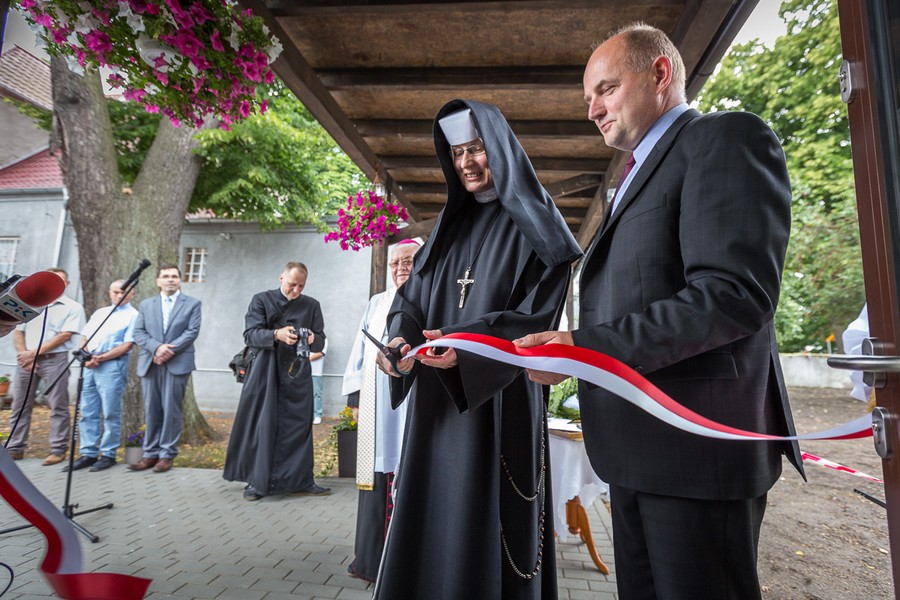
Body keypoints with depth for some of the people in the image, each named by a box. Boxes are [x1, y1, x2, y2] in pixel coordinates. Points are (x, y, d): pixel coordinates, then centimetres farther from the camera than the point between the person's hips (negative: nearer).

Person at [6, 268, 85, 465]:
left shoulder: (73, 307, 1)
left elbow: (64, 336, -8)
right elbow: (18, 333, 11)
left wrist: (35, 353, -11)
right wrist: (24, 355, -5)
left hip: (54, 360, -5)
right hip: (26, 360, 5)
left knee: (58, 406, -3)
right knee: (19, 405, 8)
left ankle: (58, 450, 1)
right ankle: (15, 448, 18)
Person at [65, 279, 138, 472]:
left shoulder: (133, 315, -1)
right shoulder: (99, 312, 19)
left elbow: (127, 345, -10)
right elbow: (86, 339, 16)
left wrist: (101, 358, -14)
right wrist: (87, 358, -2)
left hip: (112, 366, -6)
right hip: (89, 365, 7)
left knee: (110, 413, -1)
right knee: (87, 412, 8)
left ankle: (108, 455, 7)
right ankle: (88, 454, 15)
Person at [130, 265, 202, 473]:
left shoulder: (192, 304, 7)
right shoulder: (145, 304, 17)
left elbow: (192, 331, -4)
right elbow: (138, 333, 6)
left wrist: (169, 350, -13)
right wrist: (157, 347, -12)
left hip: (177, 363, -3)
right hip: (150, 364, 3)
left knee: (171, 410, -1)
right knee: (151, 410, 7)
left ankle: (167, 454, 8)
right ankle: (150, 453, 16)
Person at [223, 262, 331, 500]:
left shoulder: (312, 306, 12)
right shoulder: (262, 300, 5)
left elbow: (320, 342, 7)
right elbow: (250, 335, -6)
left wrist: (313, 339, -16)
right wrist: (276, 335, -24)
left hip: (298, 374, 2)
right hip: (266, 373, -2)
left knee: (299, 426, 2)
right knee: (262, 426, 0)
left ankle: (300, 481, 11)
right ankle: (257, 481, 12)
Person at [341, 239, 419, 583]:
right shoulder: (377, 303, 17)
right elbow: (361, 351, 15)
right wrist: (356, 396, 10)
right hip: (377, 405, 4)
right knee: (377, 476, 8)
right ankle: (373, 556, 21)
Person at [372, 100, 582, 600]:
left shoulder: (533, 226, 0)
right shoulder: (450, 224, 15)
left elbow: (539, 315, -11)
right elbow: (412, 296, 8)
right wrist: (401, 339, -13)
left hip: (499, 400, -5)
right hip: (436, 399, 5)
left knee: (484, 522, 2)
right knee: (426, 517, 10)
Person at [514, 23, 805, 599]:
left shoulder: (726, 137, -7)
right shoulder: (639, 175, 21)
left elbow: (737, 293, -21)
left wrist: (587, 347, -24)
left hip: (696, 443, -9)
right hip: (639, 447, 9)